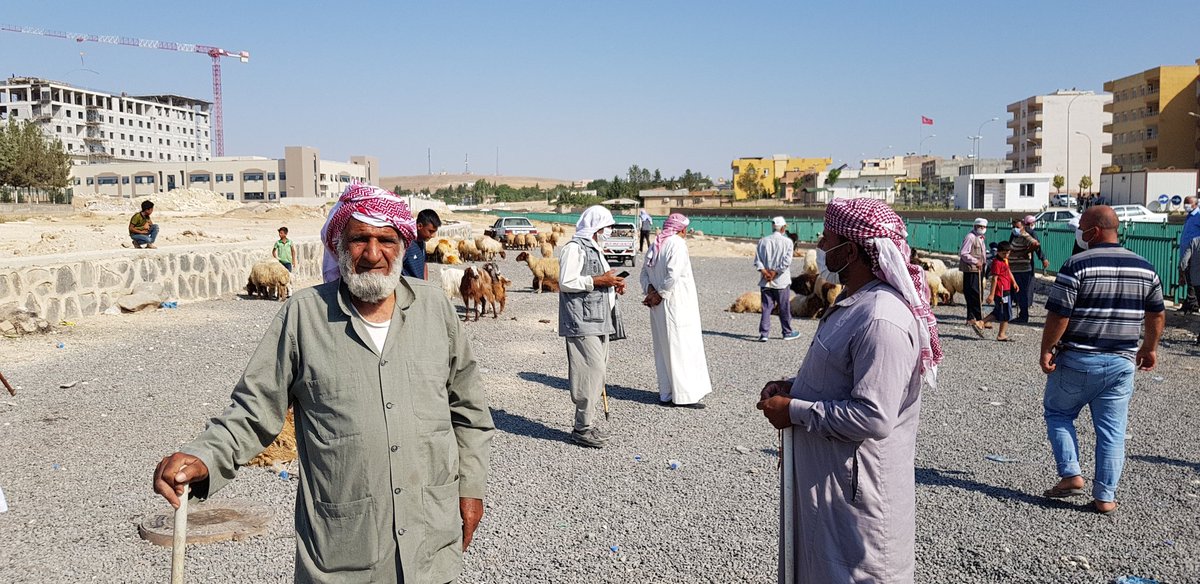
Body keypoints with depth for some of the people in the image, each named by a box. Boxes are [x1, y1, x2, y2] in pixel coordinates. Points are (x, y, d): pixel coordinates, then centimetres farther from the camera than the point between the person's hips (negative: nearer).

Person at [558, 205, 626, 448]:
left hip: (599, 321, 10)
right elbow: (566, 282, -19)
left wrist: (612, 285, 11)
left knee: (597, 371, 11)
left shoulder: (594, 248, 23)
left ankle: (587, 423, 19)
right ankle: (582, 428, -4)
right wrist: (598, 280, -16)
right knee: (591, 371, -12)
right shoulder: (574, 248, -9)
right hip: (582, 321, -10)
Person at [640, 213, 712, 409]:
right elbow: (673, 274, -22)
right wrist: (659, 294, -13)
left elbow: (645, 272, 11)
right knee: (682, 347, -4)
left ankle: (666, 394, 18)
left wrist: (650, 290, -3)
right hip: (677, 304, -8)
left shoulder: (654, 245, 11)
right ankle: (685, 395, -3)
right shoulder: (677, 244, -13)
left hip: (659, 308, 8)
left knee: (664, 348, 12)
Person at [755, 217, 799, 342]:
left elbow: (757, 259, -3)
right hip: (781, 281, -2)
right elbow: (786, 261, -15)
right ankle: (787, 333, 21)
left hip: (765, 282, 2)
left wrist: (764, 271, -10)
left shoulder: (763, 241, 3)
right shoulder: (787, 242, -5)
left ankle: (764, 333, -3)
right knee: (784, 308, 10)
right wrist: (775, 272, -13)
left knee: (766, 307, 5)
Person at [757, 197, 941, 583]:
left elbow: (873, 418, -29)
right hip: (825, 474, 10)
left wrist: (793, 411, -20)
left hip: (856, 489, -10)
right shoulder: (855, 299, 8)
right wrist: (793, 386, 4)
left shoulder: (882, 319, -26)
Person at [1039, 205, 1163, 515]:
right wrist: (1150, 348, 27)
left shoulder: (1077, 265, -14)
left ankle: (1070, 475, 7)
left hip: (1077, 360, -4)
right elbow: (1157, 314, 15)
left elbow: (1059, 315, -17)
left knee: (1057, 413, 16)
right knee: (1112, 430, 9)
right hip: (1122, 362, 5)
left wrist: (1046, 350, -6)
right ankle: (1105, 496, 12)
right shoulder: (1145, 268, 5)